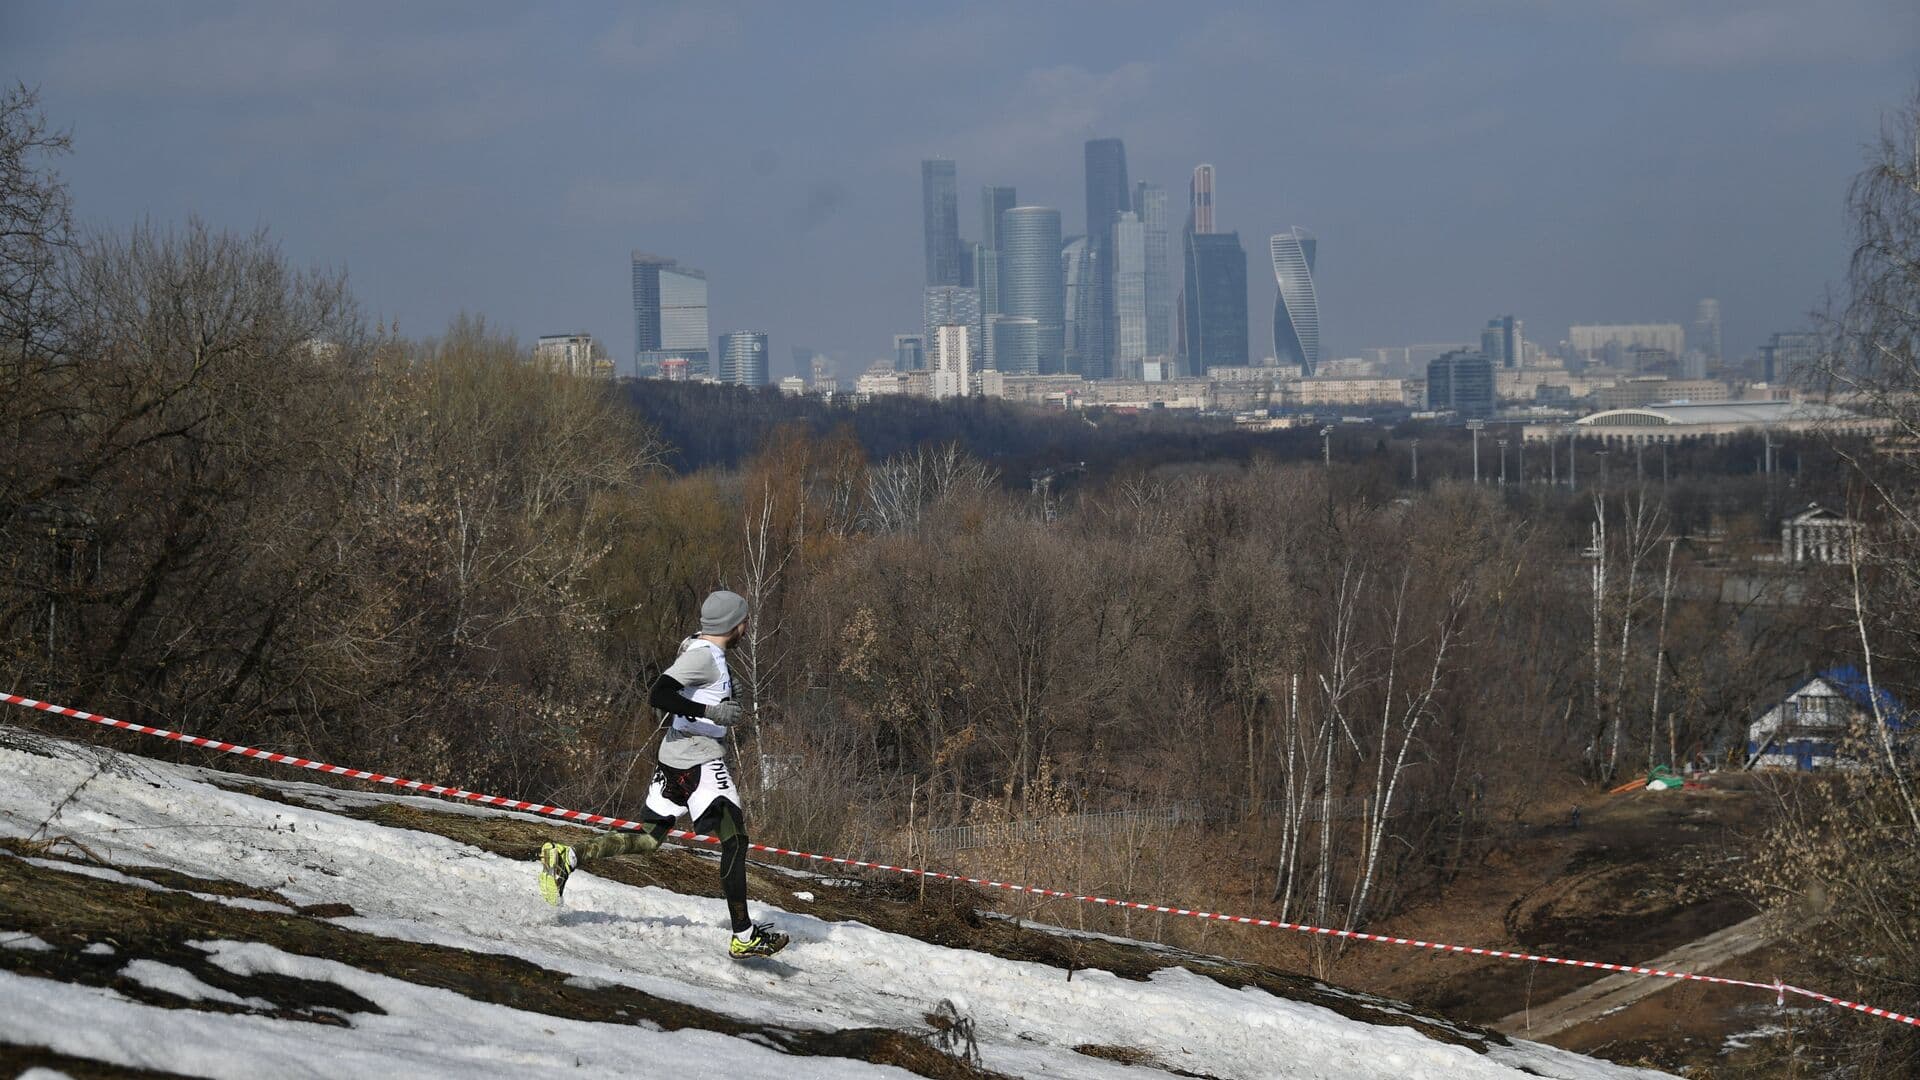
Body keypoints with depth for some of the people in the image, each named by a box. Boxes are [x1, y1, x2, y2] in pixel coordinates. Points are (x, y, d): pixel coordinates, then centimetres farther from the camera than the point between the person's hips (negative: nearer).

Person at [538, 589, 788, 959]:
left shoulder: (701, 648, 14)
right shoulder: (703, 656, -16)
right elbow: (657, 695, -26)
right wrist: (711, 711, -28)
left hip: (675, 757, 10)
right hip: (699, 758, -10)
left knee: (649, 838, 14)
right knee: (735, 840, -10)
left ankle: (566, 858, 9)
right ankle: (744, 936, -13)